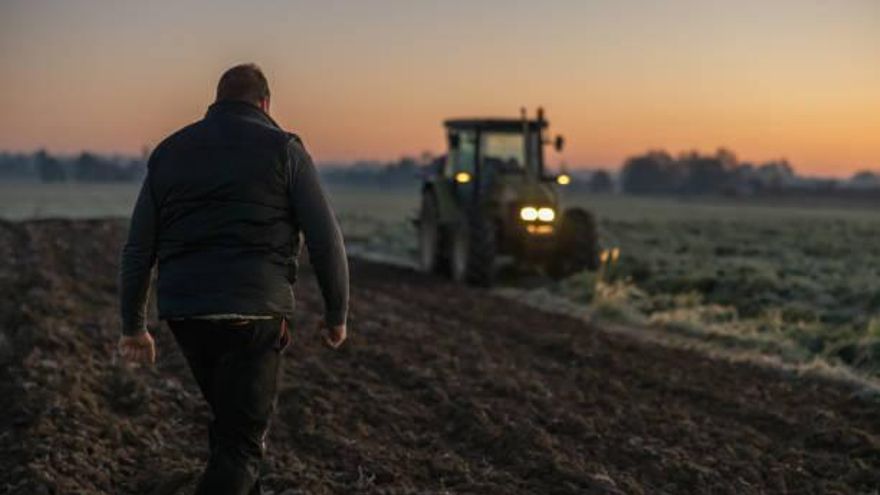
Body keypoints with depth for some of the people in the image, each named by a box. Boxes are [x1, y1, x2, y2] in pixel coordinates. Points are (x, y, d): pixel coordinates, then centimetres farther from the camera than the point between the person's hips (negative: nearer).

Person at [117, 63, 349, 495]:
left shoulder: (169, 152, 13)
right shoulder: (282, 148, 1)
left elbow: (138, 249, 11)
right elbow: (325, 238, -5)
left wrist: (133, 326, 18)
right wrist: (336, 313, 6)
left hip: (184, 313, 5)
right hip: (255, 313, -4)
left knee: (231, 418, 25)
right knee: (240, 444, 0)